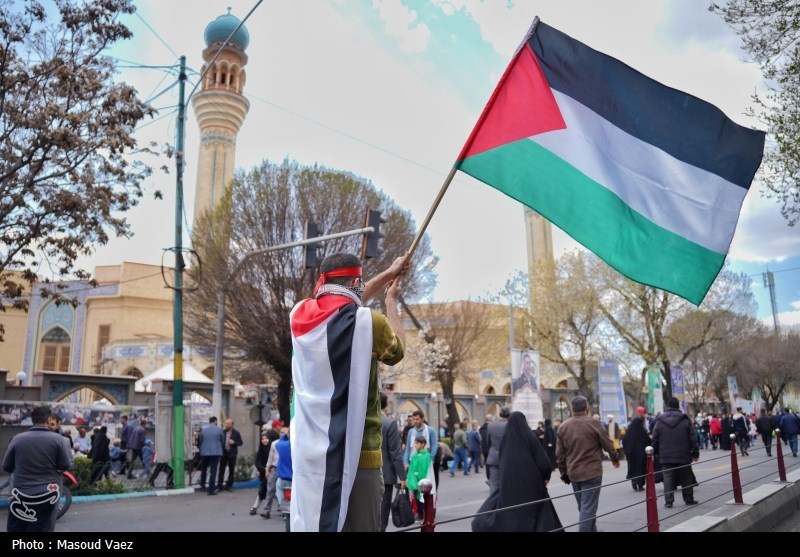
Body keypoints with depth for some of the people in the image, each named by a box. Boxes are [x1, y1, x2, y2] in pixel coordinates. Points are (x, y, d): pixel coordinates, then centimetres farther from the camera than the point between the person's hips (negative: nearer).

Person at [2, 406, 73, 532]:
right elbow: (66, 465, -5)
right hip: (47, 495, -1)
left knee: (15, 529, 14)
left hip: (22, 494, 1)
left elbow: (6, 467, 6)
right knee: (42, 529, 5)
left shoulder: (17, 438, -4)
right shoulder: (57, 439, -8)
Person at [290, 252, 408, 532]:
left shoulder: (300, 315, 3)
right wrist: (391, 300, 22)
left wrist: (387, 274, 31)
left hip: (308, 455, 6)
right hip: (355, 455, -5)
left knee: (308, 525, 13)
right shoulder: (368, 322, -13)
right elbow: (396, 351, 8)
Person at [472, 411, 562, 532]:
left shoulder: (505, 438, 2)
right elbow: (543, 460, -10)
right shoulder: (529, 437, -9)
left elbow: (501, 462, 10)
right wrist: (546, 476, 5)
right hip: (530, 481, -3)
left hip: (509, 482, 3)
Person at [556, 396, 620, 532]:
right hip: (592, 471, -5)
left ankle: (591, 530, 29)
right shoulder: (593, 422, -9)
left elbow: (560, 453, 6)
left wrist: (564, 472, 16)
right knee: (588, 507, -4)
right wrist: (614, 458, 17)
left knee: (583, 507, 19)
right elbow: (607, 443, -2)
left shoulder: (563, 426, 4)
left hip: (573, 473, 5)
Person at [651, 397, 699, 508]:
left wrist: (656, 453, 13)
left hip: (666, 457, 0)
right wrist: (695, 453, 5)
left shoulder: (659, 422, 1)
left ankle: (668, 501, -4)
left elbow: (655, 440, 4)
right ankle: (689, 499, 21)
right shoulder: (686, 421, -2)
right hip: (683, 457, 0)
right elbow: (693, 439, -2)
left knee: (668, 478, 1)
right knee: (686, 479, 14)